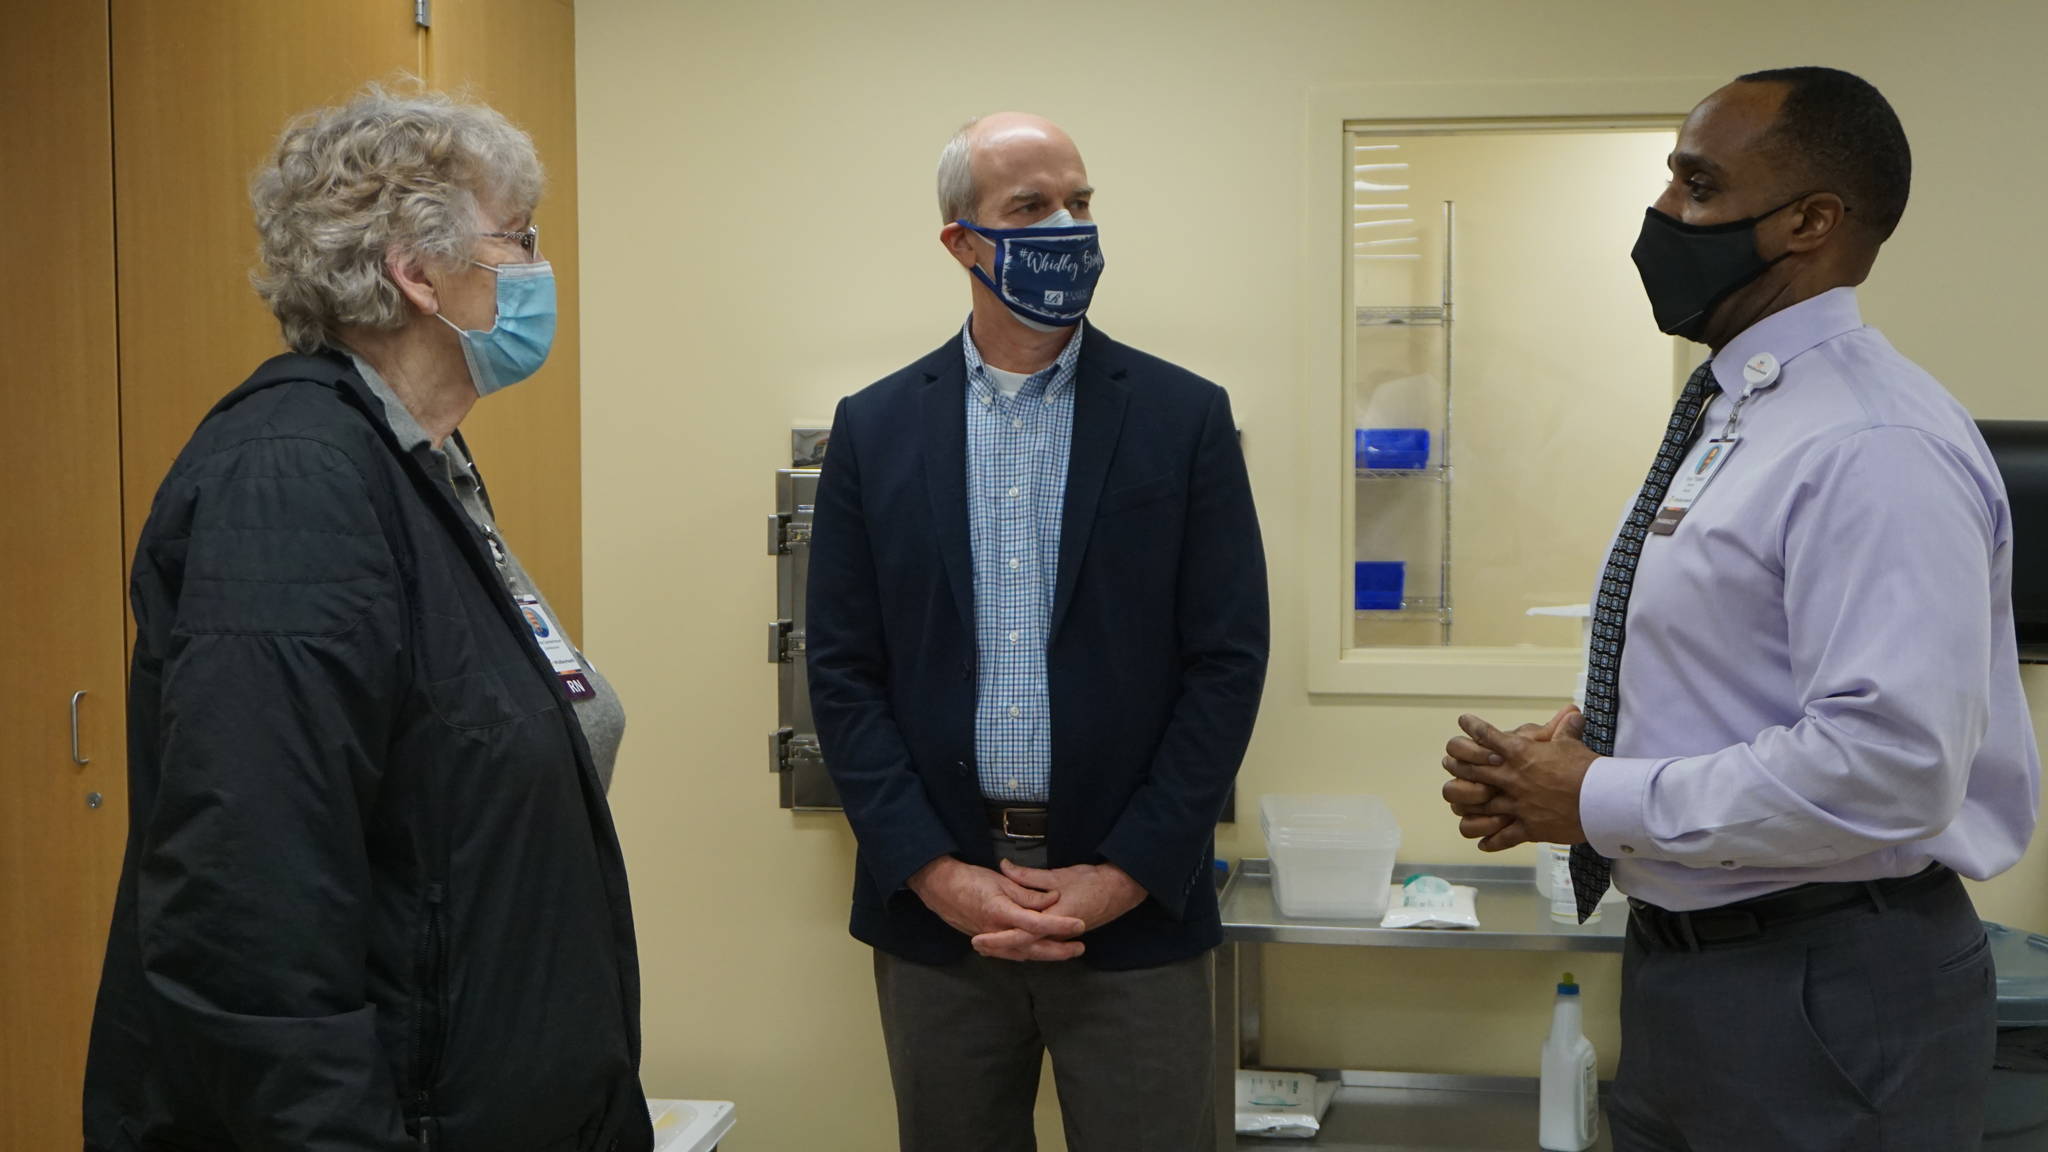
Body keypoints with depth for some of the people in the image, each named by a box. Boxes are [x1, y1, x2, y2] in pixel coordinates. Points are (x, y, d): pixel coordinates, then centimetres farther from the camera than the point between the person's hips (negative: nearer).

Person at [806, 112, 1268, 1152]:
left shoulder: (1185, 418, 1)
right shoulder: (875, 429, 4)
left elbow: (1227, 662, -3)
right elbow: (842, 671, 1)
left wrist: (1123, 876, -9)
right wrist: (936, 873, -9)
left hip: (1135, 906, -1)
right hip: (934, 909, 1)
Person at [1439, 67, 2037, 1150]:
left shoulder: (1873, 448, -20)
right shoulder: (1728, 418, 10)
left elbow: (1886, 767, -29)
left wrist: (1599, 801, -19)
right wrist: (1583, 743, 0)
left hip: (1825, 1005, -9)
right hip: (1681, 967, 9)